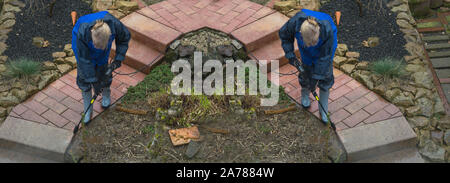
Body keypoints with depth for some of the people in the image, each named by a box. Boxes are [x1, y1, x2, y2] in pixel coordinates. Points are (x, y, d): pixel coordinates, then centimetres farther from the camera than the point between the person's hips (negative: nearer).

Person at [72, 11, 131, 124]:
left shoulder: (114, 24, -41)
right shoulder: (82, 33, -44)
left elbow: (125, 37, -15)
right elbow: (84, 59, -30)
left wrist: (118, 58, -21)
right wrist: (93, 81, -25)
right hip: (83, 44, -2)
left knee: (102, 70, 10)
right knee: (84, 75, 2)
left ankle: (106, 95, 43)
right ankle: (88, 110, 19)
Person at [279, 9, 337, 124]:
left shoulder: (328, 31, -44)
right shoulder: (295, 22, -39)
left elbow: (325, 57, -29)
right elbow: (284, 35, -14)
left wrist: (316, 77, -24)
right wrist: (290, 55, -20)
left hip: (326, 45, -1)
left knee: (325, 76, 3)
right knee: (306, 70, 9)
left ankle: (323, 110, 22)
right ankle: (305, 95, 43)